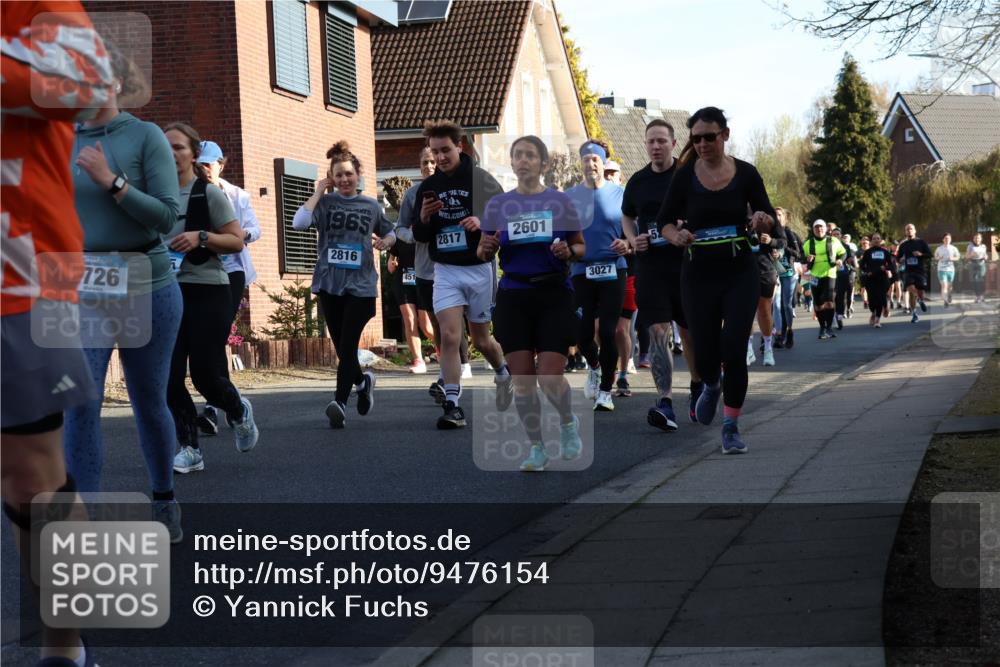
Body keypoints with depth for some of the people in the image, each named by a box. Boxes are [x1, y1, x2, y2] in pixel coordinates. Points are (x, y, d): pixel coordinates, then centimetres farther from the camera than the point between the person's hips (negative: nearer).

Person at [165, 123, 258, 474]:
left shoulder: (209, 194, -4)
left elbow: (237, 241, -5)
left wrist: (201, 237, -20)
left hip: (208, 293, -4)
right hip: (168, 293, 4)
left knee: (204, 374, -5)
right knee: (170, 376, -5)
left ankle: (239, 411, 28)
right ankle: (190, 449, 6)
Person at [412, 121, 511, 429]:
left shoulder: (481, 180, -6)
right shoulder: (428, 187, 5)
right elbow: (419, 236, 11)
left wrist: (483, 222, -22)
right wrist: (424, 217, -11)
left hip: (480, 268, -2)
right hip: (445, 270, 2)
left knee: (481, 339, 12)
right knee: (449, 337, -13)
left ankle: (503, 373, 43)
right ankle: (452, 406, -11)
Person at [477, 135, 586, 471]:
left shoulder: (560, 201, 2)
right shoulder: (498, 204, 7)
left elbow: (581, 247, 8)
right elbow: (483, 255, 11)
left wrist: (568, 251, -14)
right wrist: (486, 248, -12)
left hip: (554, 296, -2)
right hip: (514, 298, 2)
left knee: (549, 376, -9)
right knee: (522, 379, 0)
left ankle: (569, 422, 23)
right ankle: (536, 448, 15)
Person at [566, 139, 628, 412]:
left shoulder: (619, 193, 4)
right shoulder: (570, 196, 6)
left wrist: (627, 244, -12)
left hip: (612, 270, -1)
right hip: (581, 271, 1)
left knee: (607, 331, -5)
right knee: (582, 333, -1)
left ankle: (605, 391, 7)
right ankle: (595, 367, 32)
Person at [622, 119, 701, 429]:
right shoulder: (637, 181, 9)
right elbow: (626, 217, 23)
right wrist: (633, 239, 4)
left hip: (686, 266, -1)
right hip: (650, 267, 1)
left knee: (691, 333, 13)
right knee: (657, 332, -12)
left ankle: (697, 389, 37)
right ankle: (665, 403, -19)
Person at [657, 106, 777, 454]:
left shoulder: (745, 173, -2)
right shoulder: (685, 176, -2)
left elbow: (770, 222, 4)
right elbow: (665, 220, 5)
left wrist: (763, 222, -19)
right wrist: (676, 236, -17)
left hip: (740, 273, -1)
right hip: (698, 275, 1)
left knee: (733, 350, -9)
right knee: (705, 354, 3)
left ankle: (731, 427, 6)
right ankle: (712, 386, 41)